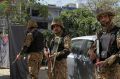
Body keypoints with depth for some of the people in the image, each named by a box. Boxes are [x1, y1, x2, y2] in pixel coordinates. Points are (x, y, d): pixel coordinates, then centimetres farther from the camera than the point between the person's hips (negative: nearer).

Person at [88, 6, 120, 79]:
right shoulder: (100, 33, 13)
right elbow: (92, 48, 23)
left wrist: (107, 62, -21)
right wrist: (91, 53, -1)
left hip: (113, 67, -5)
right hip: (99, 68, 5)